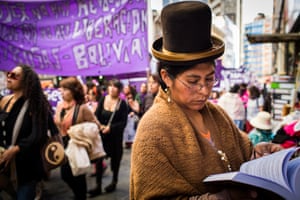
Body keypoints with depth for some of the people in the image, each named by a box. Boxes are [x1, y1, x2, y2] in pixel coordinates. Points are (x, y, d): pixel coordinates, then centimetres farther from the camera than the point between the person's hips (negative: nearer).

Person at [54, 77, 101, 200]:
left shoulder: (82, 107, -17)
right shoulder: (60, 105, 0)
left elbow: (96, 125, -12)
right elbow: (56, 124, 9)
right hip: (64, 146, 6)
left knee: (78, 176, 7)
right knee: (65, 175, 15)